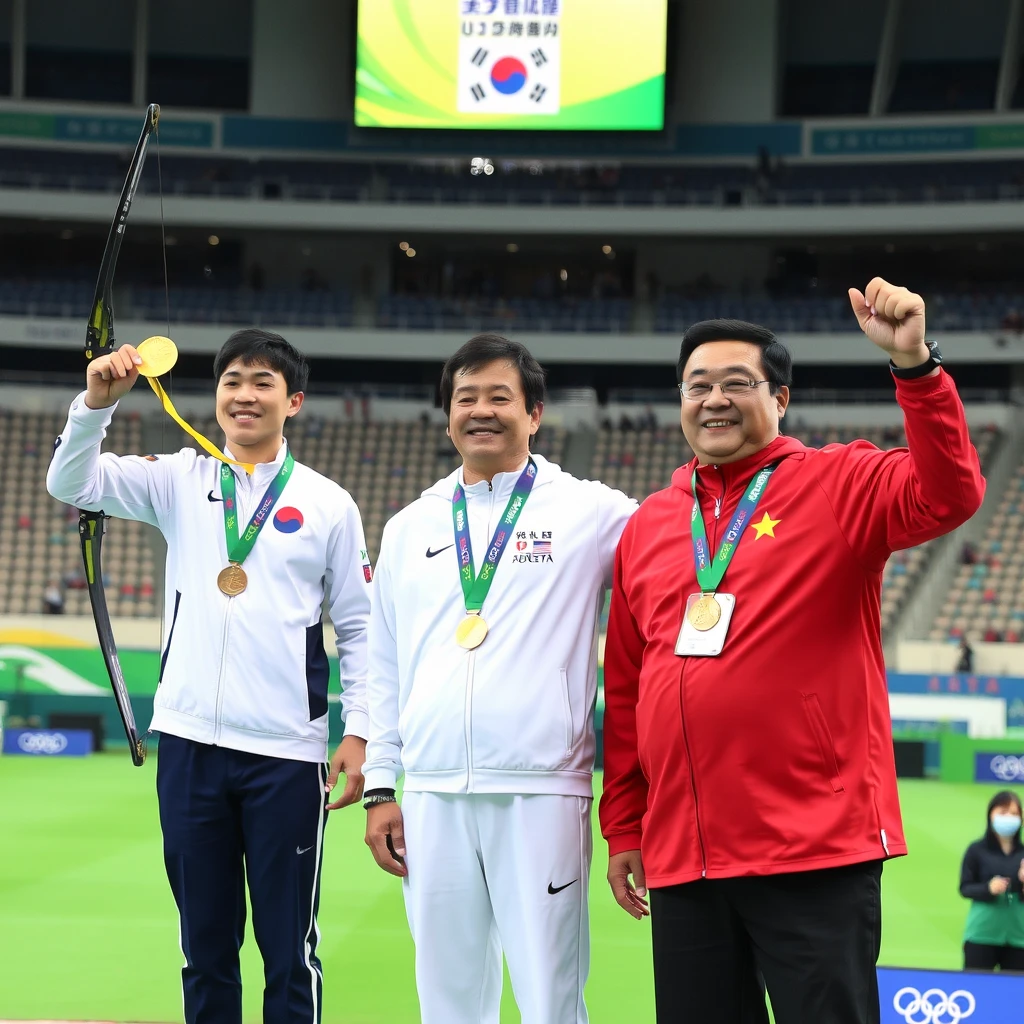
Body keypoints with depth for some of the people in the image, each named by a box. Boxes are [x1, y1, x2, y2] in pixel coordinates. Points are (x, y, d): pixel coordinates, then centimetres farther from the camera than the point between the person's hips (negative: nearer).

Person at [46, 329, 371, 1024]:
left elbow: (359, 628, 5)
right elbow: (73, 484, -3)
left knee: (290, 952, 3)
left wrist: (360, 732, -2)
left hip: (288, 754, -2)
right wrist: (98, 401, -19)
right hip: (190, 744, 2)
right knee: (205, 947, 11)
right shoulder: (180, 482, 7)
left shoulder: (328, 504, 3)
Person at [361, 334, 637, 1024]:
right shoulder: (410, 528, 16)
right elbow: (385, 670, 18)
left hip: (541, 794, -4)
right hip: (432, 800, 4)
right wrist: (380, 789, 13)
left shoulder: (591, 512, 4)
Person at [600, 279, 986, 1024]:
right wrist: (624, 826, 14)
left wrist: (914, 363, -30)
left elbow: (949, 495, -19)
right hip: (682, 855, 5)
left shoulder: (839, 485, 1)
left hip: (817, 851, -5)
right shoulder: (648, 524, 14)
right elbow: (626, 691, 16)